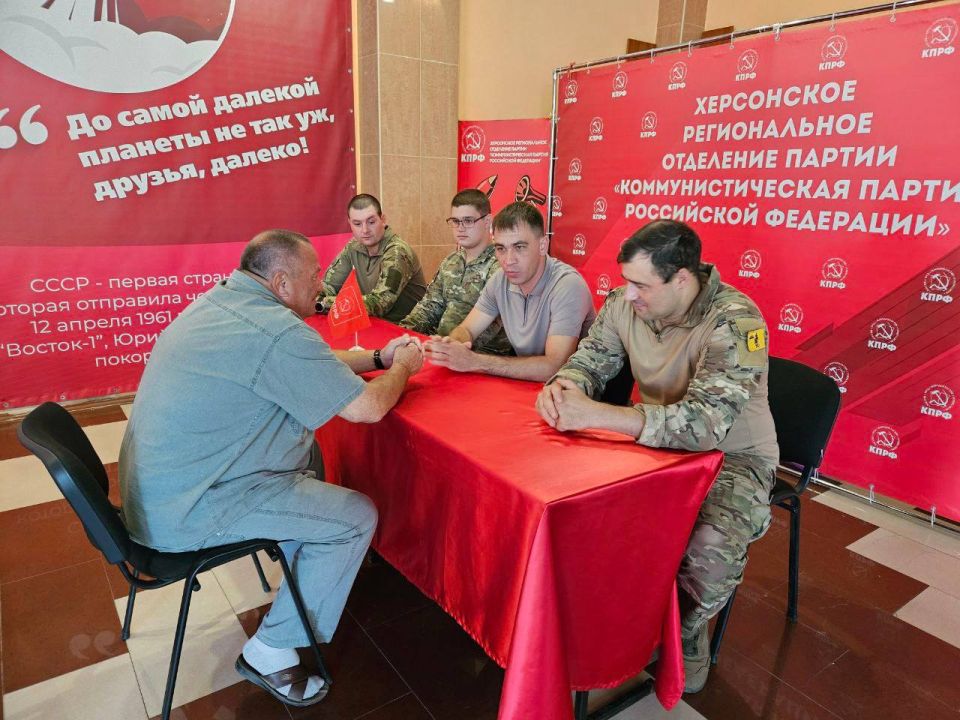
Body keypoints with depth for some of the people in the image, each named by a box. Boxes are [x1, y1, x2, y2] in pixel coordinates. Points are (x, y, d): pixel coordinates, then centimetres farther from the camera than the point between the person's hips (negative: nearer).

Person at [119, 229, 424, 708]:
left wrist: (378, 357, 13)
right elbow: (368, 408, -20)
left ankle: (301, 565, 33)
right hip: (189, 512, -10)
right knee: (357, 517, -4)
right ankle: (270, 654, 9)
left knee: (306, 453, 21)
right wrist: (402, 367, 0)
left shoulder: (220, 300, 6)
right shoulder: (276, 331, -25)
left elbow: (309, 365, 17)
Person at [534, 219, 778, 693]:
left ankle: (683, 637, 3)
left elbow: (705, 423, -38)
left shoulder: (734, 321, -28)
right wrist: (562, 388, -27)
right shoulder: (625, 304, -9)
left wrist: (595, 414, -46)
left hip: (733, 457, -5)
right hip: (659, 443, 6)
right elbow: (589, 360, -1)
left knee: (711, 546, -32)